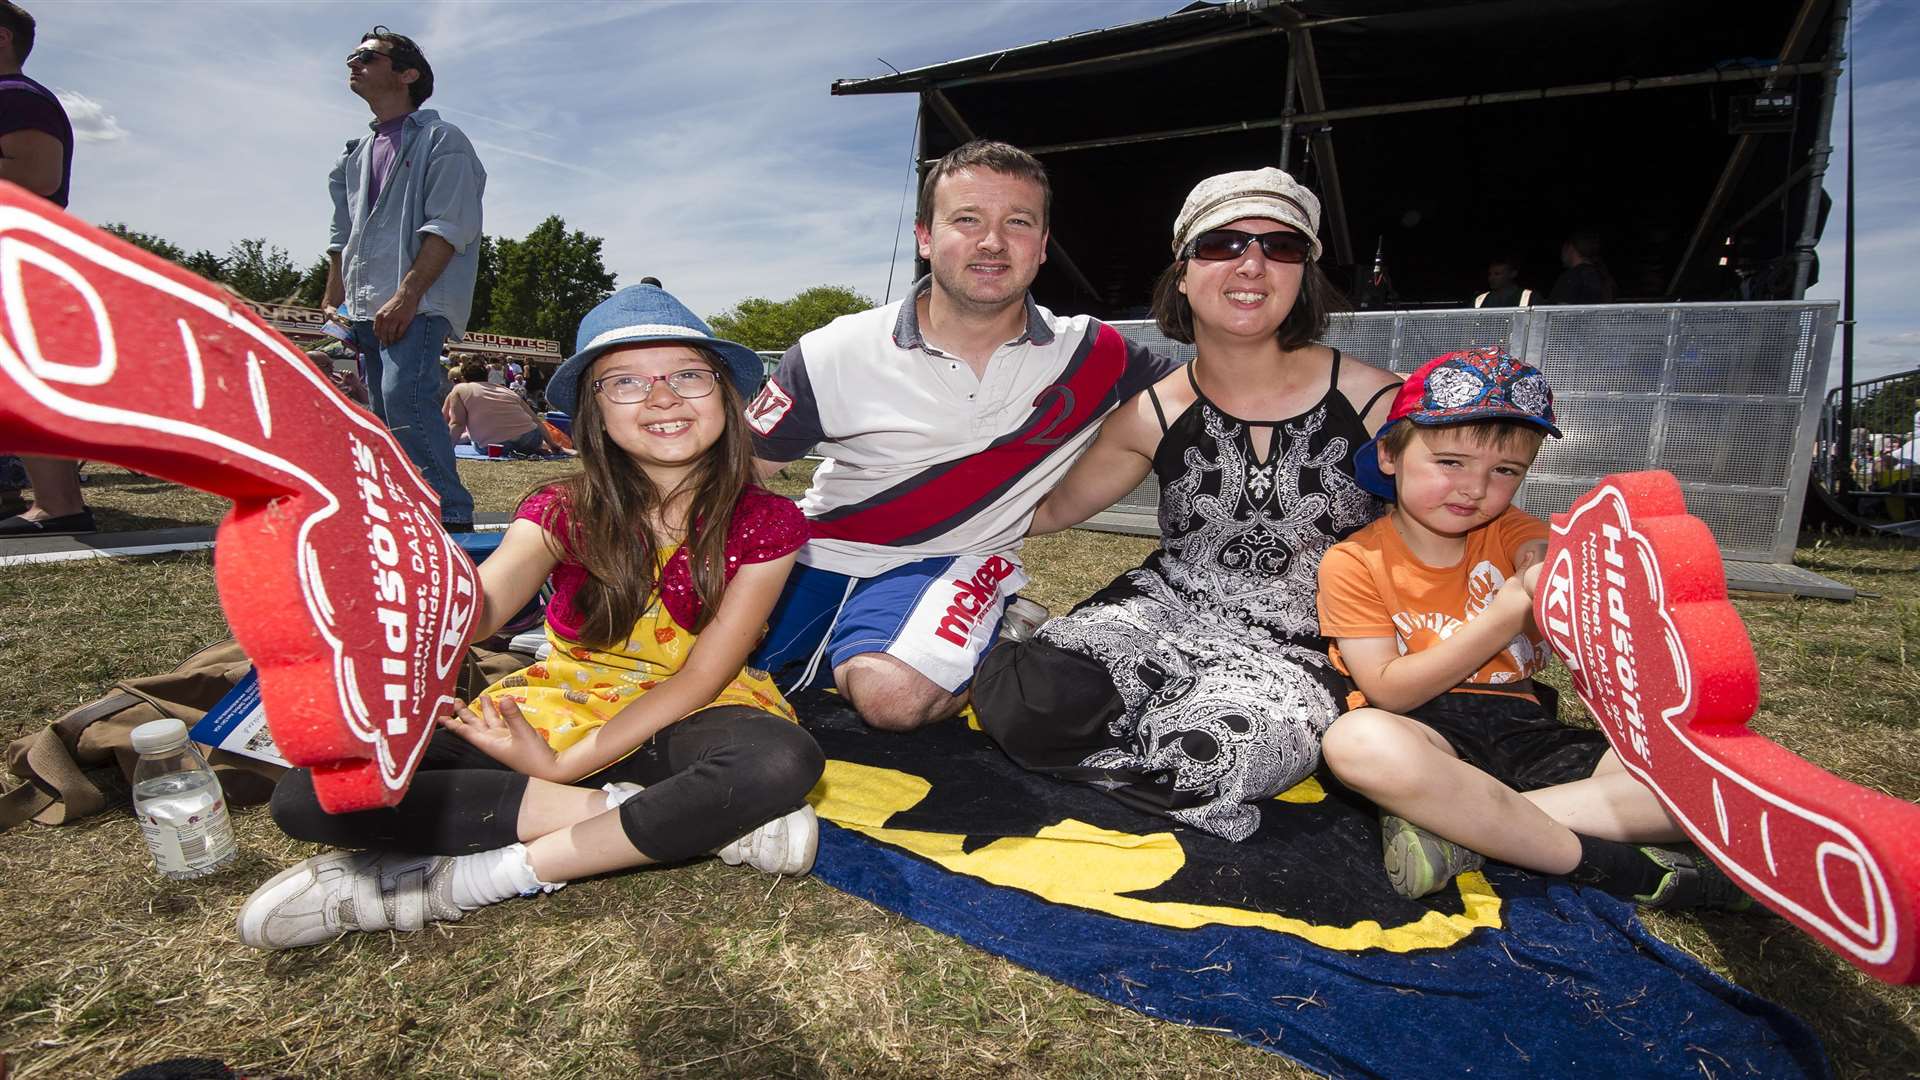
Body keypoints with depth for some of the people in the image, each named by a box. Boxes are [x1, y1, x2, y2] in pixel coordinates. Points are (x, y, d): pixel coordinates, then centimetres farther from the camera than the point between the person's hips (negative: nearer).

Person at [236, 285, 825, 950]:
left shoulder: (764, 523, -11)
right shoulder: (566, 512, -8)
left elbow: (702, 678, -11)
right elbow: (474, 607, -28)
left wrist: (565, 764, -18)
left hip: (684, 720, -2)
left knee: (783, 760, -37)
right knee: (312, 796, -18)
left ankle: (477, 876, -22)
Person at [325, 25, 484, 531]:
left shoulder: (441, 139, 1)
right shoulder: (356, 156, 24)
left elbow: (449, 226, -11)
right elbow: (342, 239, 27)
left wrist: (407, 294, -19)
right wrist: (331, 305, 18)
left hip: (419, 304, -8)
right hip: (367, 308, 8)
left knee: (404, 394, -25)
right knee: (387, 413, 6)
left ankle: (450, 515, -24)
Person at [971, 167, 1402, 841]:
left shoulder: (1374, 402, -7)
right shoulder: (1152, 416, -1)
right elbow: (1050, 509, 10)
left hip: (1297, 650, -1)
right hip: (1164, 608, 2)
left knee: (1222, 742, -34)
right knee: (1024, 705, -24)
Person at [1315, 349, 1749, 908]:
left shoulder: (1511, 532, 9)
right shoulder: (1353, 563, -5)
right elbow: (1389, 693, -12)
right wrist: (1505, 616, -19)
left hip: (1523, 730, 5)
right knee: (1357, 740, -40)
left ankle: (1453, 823, -25)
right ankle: (1611, 864, -24)